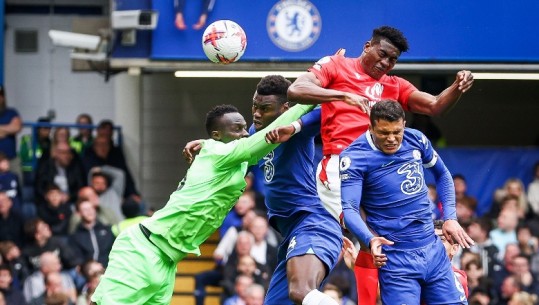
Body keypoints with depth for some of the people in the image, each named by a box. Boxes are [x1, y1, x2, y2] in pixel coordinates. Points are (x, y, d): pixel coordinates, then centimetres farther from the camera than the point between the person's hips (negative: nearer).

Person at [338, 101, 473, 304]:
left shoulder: (416, 140, 3)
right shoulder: (353, 158, -13)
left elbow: (442, 175, 19)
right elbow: (349, 208, -21)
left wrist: (450, 218, 8)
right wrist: (370, 239, -38)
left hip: (433, 249, 5)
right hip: (395, 257, -5)